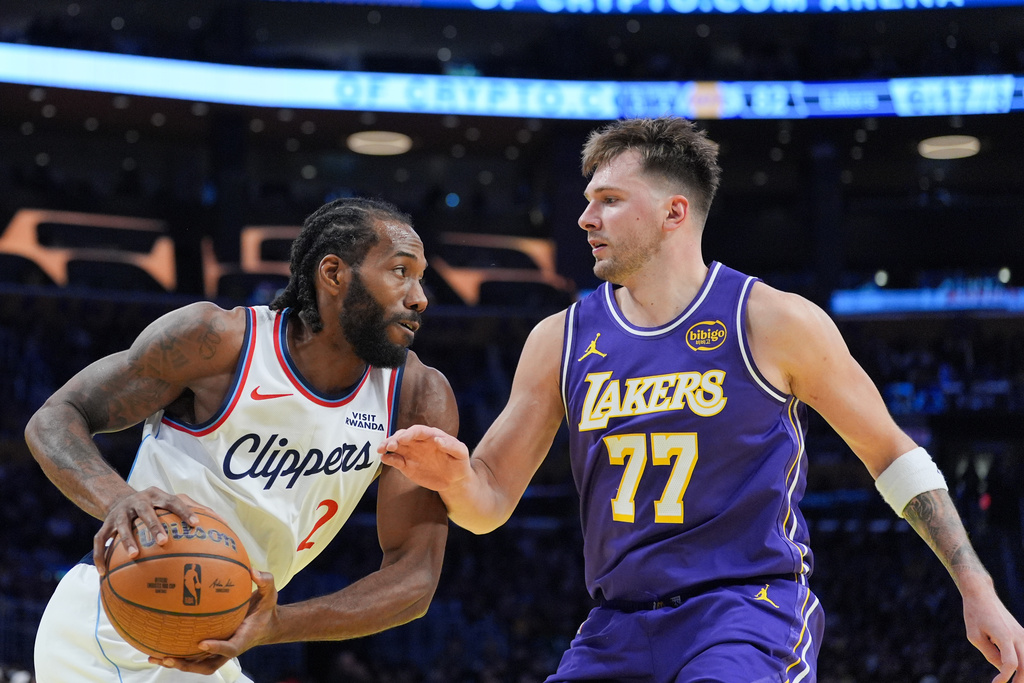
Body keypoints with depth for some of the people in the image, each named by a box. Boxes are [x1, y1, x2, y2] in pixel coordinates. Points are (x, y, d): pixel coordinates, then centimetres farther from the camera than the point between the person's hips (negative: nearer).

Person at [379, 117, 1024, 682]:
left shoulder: (773, 321, -4)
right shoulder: (561, 341, 6)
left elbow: (891, 452, 6)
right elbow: (490, 504, 9)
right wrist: (455, 478, -16)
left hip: (748, 609, -5)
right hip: (617, 629, 5)